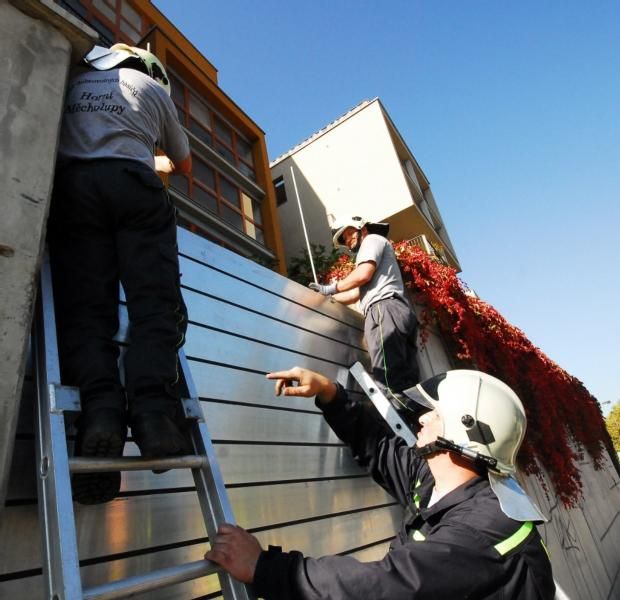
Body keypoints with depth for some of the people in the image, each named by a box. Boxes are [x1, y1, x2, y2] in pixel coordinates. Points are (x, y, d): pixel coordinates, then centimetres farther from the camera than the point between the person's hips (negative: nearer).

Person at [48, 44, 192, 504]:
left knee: (85, 305, -9)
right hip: (134, 187, -1)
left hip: (74, 185, 2)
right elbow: (184, 164, 33)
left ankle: (100, 412, -28)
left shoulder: (75, 82, 31)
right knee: (155, 302, -11)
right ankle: (153, 411, -29)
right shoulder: (155, 88, 25)